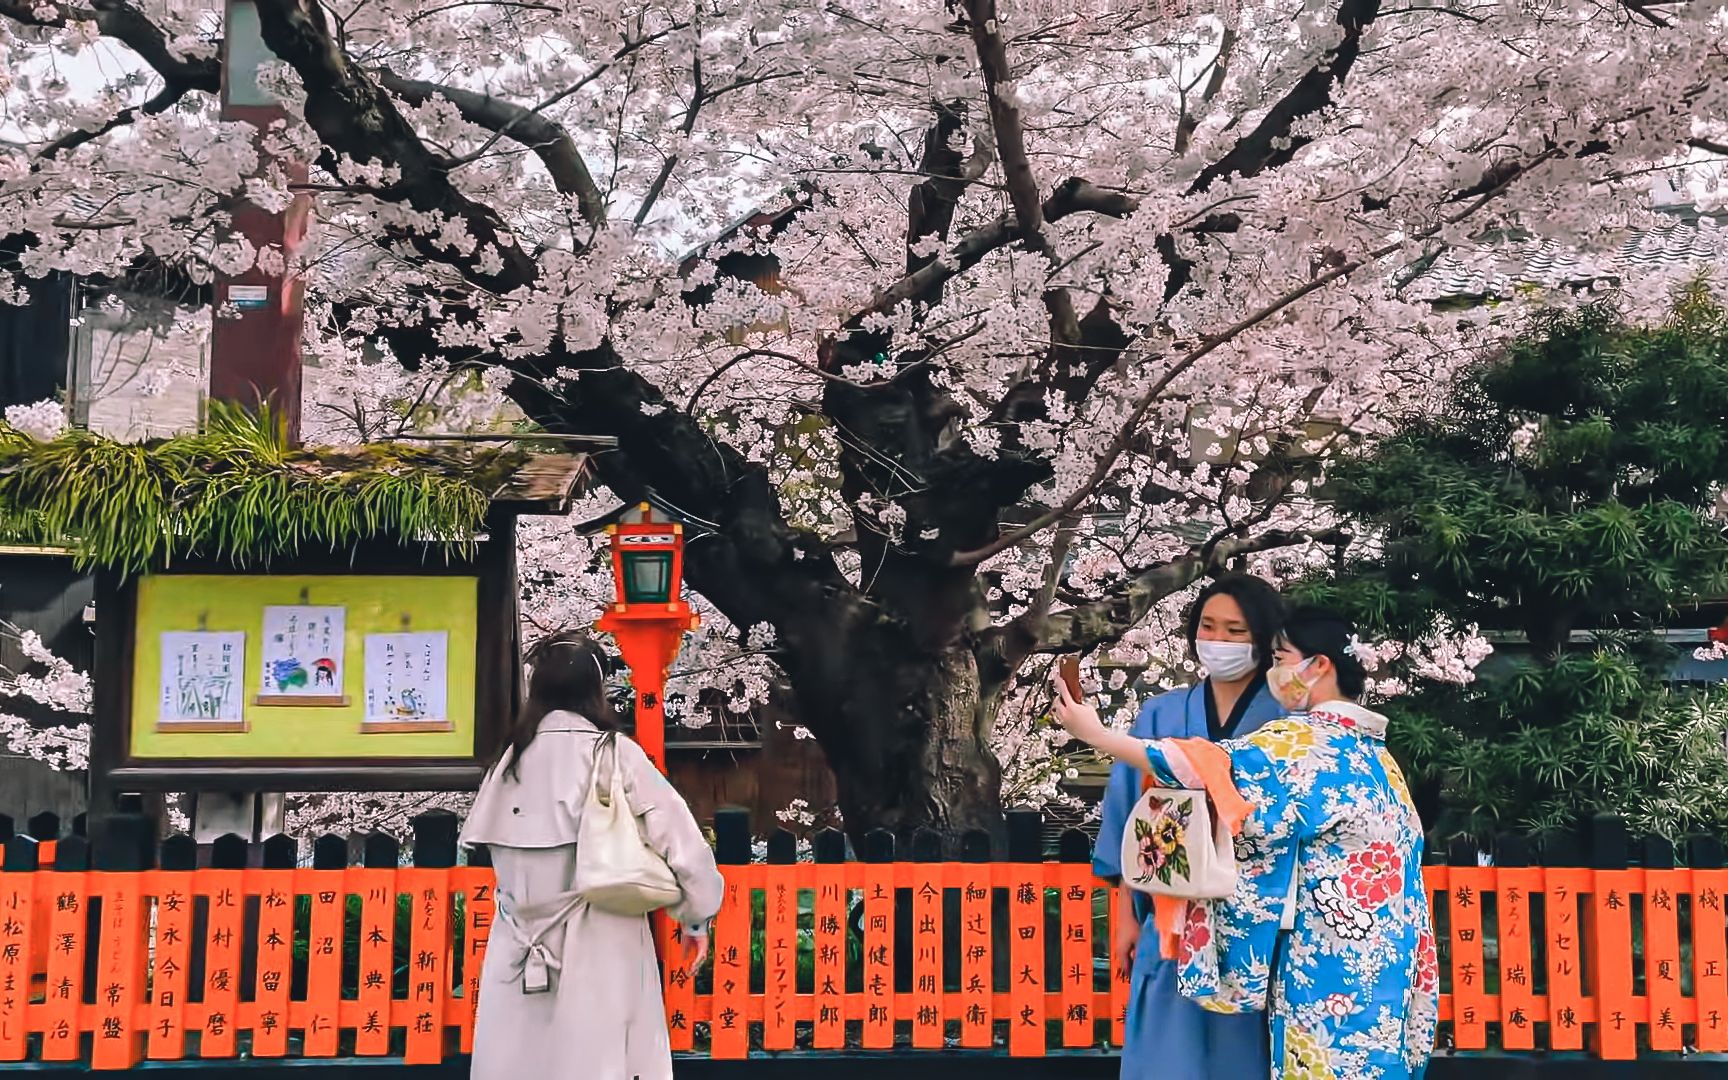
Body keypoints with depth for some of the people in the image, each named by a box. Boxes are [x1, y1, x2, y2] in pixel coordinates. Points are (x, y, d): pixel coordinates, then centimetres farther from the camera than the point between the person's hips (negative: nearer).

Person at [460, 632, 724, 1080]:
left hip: (520, 948, 4)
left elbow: (486, 839, 9)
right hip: (599, 945, -4)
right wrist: (695, 917, 6)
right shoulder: (614, 754, -6)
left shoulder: (511, 756, 5)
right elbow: (679, 836, -7)